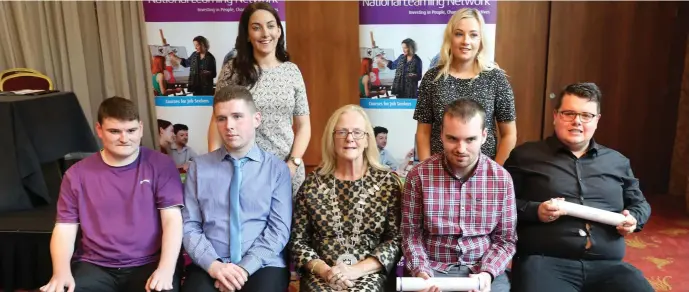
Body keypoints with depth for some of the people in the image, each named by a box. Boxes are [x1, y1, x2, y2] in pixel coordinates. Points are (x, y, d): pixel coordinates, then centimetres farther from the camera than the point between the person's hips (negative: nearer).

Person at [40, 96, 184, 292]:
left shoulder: (160, 165, 0)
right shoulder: (77, 174, 7)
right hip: (95, 266, 2)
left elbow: (172, 219, -6)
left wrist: (166, 269, -20)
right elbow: (64, 229, 7)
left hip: (149, 263, -2)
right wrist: (61, 272, -13)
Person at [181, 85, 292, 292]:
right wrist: (214, 265, -11)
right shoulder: (198, 167, 7)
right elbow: (189, 226, 3)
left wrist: (245, 268, -13)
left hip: (262, 265, 0)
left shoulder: (277, 168, 3)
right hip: (209, 267, 0)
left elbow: (279, 229, -2)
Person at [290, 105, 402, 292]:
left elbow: (395, 240, -2)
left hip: (370, 275, -1)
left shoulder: (388, 182, 2)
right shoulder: (312, 184, 4)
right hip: (320, 276, 1)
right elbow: (298, 240, 5)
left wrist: (356, 270, -13)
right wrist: (323, 270, -11)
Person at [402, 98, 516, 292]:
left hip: (484, 271, 2)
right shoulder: (419, 176, -6)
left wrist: (487, 273, -12)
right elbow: (411, 234, 0)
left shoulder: (502, 178, -2)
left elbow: (505, 239, 3)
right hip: (434, 270, -1)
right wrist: (421, 271, -14)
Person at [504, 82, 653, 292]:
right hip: (545, 262, -4)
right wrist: (535, 211, -12)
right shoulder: (526, 156, 9)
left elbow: (640, 203, 31)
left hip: (608, 266, 4)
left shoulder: (618, 162, 21)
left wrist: (633, 219, 9)